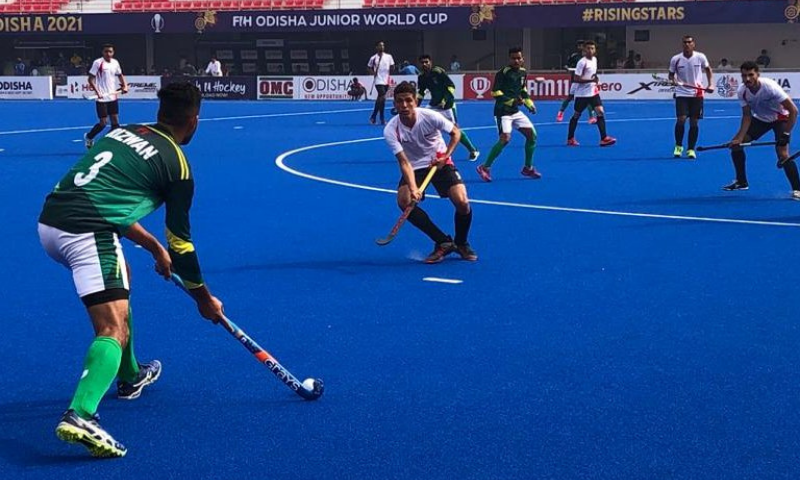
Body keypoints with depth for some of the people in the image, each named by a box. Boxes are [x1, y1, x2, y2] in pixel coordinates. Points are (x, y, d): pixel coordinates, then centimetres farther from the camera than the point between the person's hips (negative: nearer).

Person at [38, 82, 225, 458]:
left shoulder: (122, 132, 22)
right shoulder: (176, 162, 4)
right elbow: (180, 243, 9)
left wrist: (154, 247, 38)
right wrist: (204, 299, 22)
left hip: (50, 220, 8)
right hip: (87, 232, -8)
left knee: (118, 278, 32)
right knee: (114, 328, -12)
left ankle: (130, 376, 45)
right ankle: (80, 416, -36)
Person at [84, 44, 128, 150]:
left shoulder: (115, 63, 5)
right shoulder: (98, 63, -11)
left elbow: (120, 75, 20)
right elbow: (91, 79, -11)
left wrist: (124, 86, 2)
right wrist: (97, 92, -23)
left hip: (113, 97, 5)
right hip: (102, 98, -5)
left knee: (115, 121, 3)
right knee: (103, 123, -3)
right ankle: (88, 137, 21)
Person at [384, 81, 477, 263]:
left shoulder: (430, 117, -21)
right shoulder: (391, 130, -20)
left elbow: (456, 132, -4)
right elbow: (404, 162, -25)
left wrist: (445, 156, -18)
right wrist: (413, 189, -40)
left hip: (440, 162, -1)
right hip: (415, 168, 1)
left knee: (462, 203, -20)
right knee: (404, 202, -26)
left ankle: (461, 243, 12)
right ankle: (444, 242, -10)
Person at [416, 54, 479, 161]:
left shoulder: (438, 72, -20)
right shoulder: (421, 77, -1)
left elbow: (451, 86, -19)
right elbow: (421, 93, 13)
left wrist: (444, 101, -26)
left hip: (447, 105, -6)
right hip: (434, 104, 6)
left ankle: (473, 151, 12)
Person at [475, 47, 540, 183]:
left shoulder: (523, 72, 8)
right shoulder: (503, 73, -14)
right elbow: (495, 93, -17)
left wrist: (530, 104, 11)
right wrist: (512, 101, -25)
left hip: (515, 111, 8)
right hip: (503, 111, -8)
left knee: (532, 135, 5)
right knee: (505, 138, -21)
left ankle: (528, 168, 19)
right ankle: (485, 168, -9)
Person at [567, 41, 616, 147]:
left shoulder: (594, 59, 6)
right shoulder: (582, 62, -17)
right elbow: (576, 79, -21)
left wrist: (595, 81, 16)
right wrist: (590, 80, -28)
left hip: (593, 92, 6)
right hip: (582, 93, -6)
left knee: (600, 112, -7)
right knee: (576, 115, 6)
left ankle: (604, 138, -9)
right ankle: (570, 139, 19)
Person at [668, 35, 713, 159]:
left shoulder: (700, 57, -3)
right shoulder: (676, 59, -4)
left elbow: (708, 70, 13)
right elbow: (671, 74, 8)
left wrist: (710, 84, 2)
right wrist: (673, 80, -14)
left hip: (697, 94, 1)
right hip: (681, 94, -1)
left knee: (694, 122, 2)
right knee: (681, 119, -14)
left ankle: (691, 149, 14)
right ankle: (678, 146, 7)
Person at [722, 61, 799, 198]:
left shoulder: (770, 87, -33)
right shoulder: (742, 91, -18)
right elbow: (747, 116, -9)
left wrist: (786, 134, -32)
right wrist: (740, 137, -22)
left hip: (780, 118, -5)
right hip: (760, 118, 6)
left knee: (783, 155, -24)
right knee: (735, 144, -3)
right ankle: (741, 182, 14)